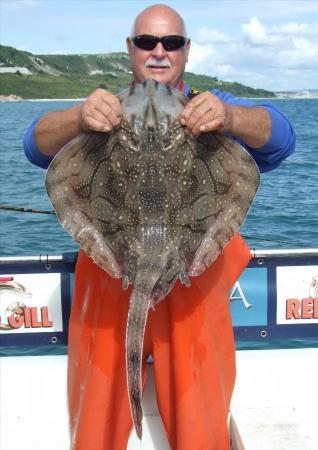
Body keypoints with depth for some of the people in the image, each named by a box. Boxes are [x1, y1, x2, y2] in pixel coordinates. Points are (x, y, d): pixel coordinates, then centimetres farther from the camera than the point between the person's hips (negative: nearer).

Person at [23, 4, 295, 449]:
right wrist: (78, 119, -36)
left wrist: (230, 118, -39)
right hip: (111, 281, 1)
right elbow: (38, 145, -13)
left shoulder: (210, 108, 1)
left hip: (193, 282, 0)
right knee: (100, 408, 13)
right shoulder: (106, 109, 3)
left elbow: (279, 138, -16)